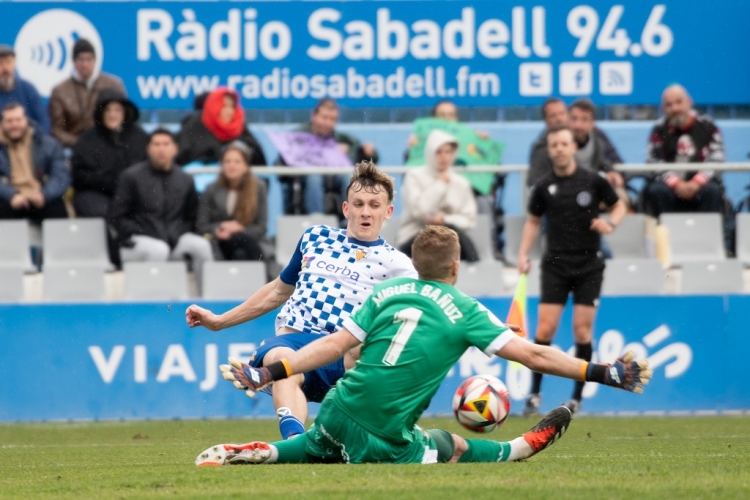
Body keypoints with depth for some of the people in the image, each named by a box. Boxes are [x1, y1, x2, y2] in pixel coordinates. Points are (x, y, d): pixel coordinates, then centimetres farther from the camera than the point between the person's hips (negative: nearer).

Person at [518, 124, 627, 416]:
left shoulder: (593, 181, -3)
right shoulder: (544, 187, 1)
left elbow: (619, 206, 10)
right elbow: (533, 220, 15)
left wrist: (610, 224, -10)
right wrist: (524, 253, 4)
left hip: (589, 265, -1)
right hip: (555, 265, 1)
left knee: (582, 331, -2)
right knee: (545, 329, -6)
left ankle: (577, 397, 8)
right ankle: (535, 393, 6)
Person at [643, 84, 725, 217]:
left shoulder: (706, 126, 2)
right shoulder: (660, 130, 3)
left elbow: (716, 160, -5)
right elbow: (653, 163, -6)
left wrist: (697, 182, -21)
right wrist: (677, 184, -20)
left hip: (701, 182, 0)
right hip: (671, 184, 0)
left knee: (713, 190, -30)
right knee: (656, 191, -30)